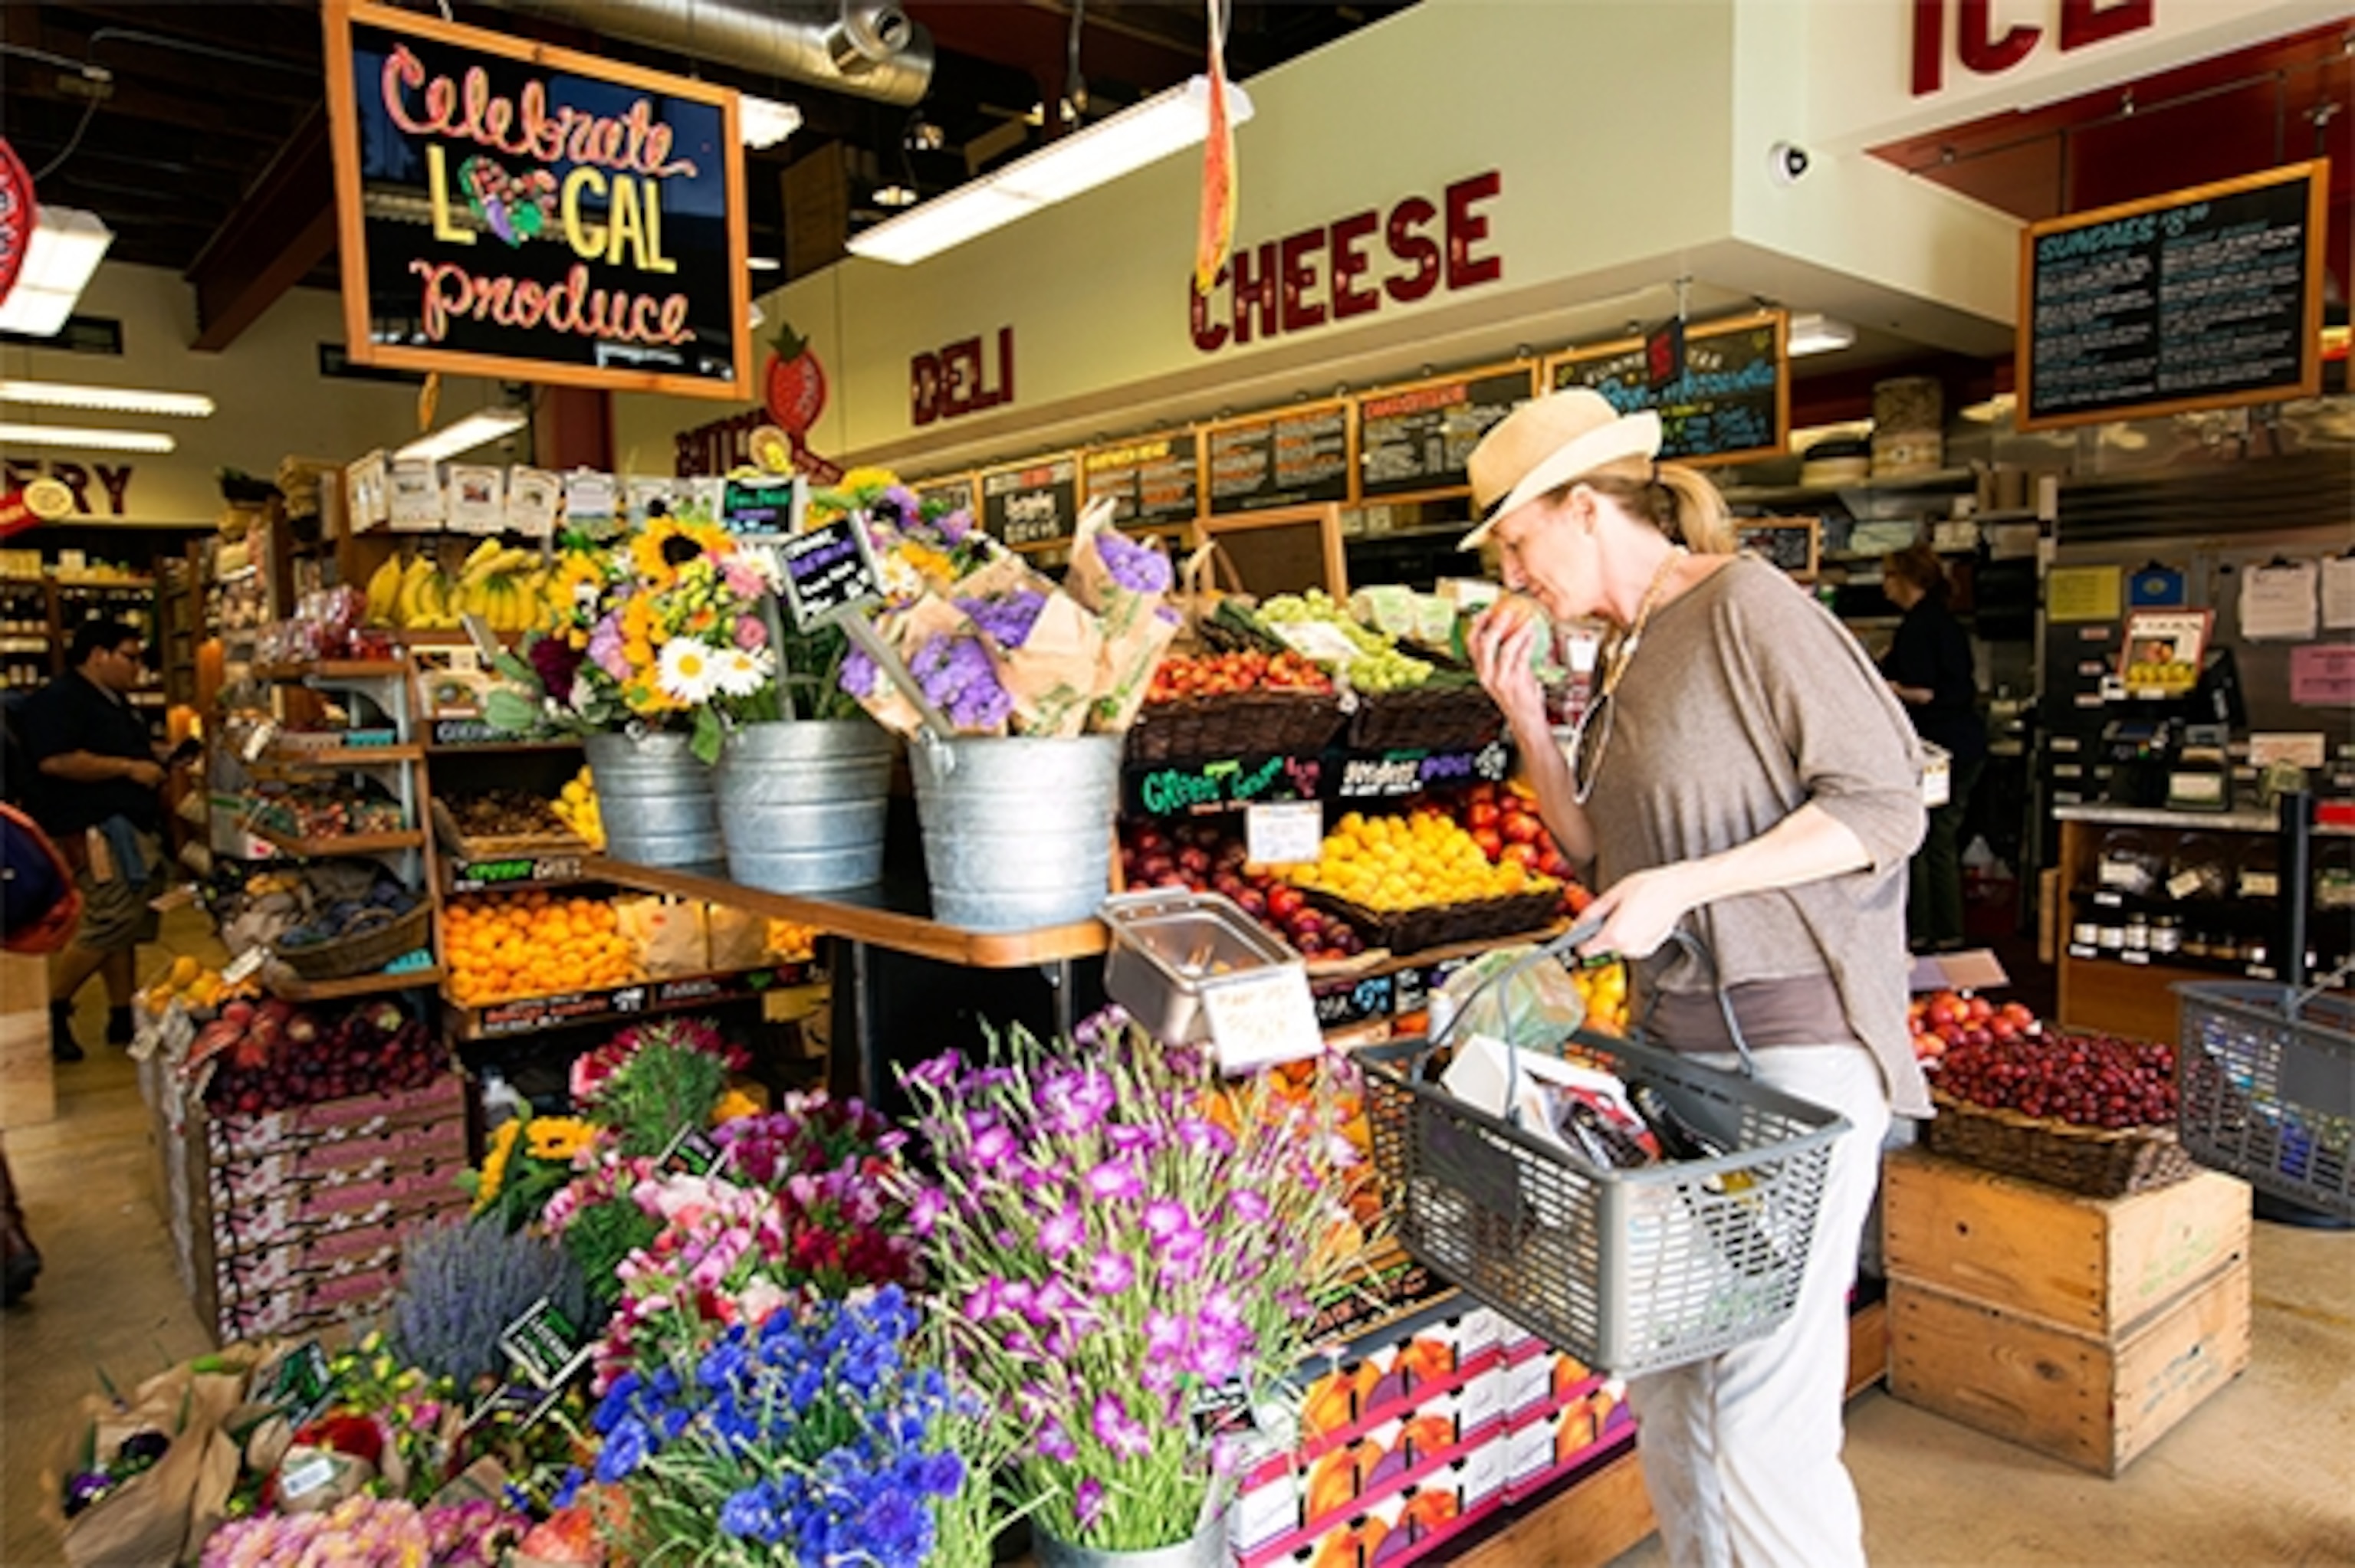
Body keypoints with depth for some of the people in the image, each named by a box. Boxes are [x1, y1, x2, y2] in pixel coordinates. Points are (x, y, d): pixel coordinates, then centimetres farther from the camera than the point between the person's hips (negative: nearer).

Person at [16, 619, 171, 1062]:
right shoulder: (58, 700, -11)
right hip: (95, 831, -10)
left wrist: (156, 755, 16)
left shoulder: (116, 701, 20)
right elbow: (55, 761, -25)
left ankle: (123, 1016, 15)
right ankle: (51, 1010, 3)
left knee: (125, 927, 10)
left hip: (134, 827, 10)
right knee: (109, 925, -13)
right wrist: (128, 767, -20)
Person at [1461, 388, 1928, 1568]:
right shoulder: (1627, 651, 14)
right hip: (1675, 1036, 8)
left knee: (1765, 1406, -4)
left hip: (1794, 1038, -8)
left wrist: (1684, 885, -21)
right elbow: (1596, 848, 15)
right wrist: (1522, 709, 5)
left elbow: (1884, 805, -14)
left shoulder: (1748, 606, -11)